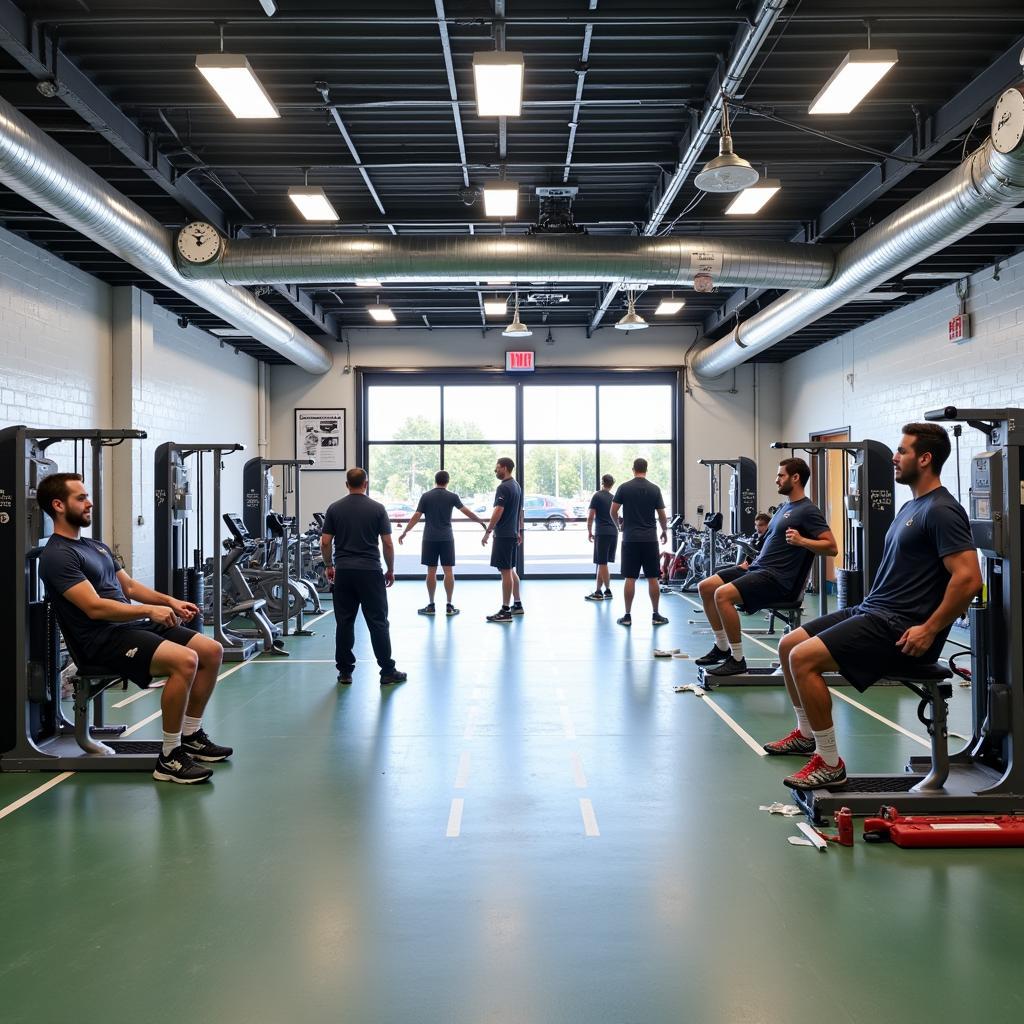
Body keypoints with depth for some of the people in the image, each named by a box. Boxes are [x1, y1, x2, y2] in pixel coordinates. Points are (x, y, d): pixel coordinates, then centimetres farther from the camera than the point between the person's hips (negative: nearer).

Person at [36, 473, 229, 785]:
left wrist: (169, 601, 7)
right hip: (104, 639, -10)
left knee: (212, 651, 1)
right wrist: (150, 610, -21)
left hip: (132, 626, 10)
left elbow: (129, 586, 23)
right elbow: (95, 607, -21)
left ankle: (191, 736, 12)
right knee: (185, 661, -30)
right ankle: (169, 758, -20)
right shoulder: (57, 556, -12)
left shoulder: (95, 546, 20)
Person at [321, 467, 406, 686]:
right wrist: (390, 570, 8)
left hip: (343, 571, 2)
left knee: (344, 622, 7)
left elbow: (325, 542, 1)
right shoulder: (377, 508, -3)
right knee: (378, 622, 1)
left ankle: (345, 671, 8)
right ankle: (387, 672, 3)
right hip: (370, 571, -2)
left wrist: (329, 566, 15)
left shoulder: (334, 508, 2)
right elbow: (387, 543, -4)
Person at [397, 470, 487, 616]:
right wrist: (481, 522, 7)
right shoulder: (452, 496, -1)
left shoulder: (426, 496, 1)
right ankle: (449, 606, 2)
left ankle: (431, 605, 8)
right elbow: (467, 512, -5)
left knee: (431, 571, 5)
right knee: (449, 571, 2)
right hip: (447, 538, -1)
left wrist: (404, 533, 5)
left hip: (430, 538, 1)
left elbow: (416, 516, -2)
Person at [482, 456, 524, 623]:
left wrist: (488, 531, -18)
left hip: (503, 535, -10)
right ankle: (517, 605, 23)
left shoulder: (503, 487, -16)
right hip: (513, 534, 10)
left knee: (505, 572, -8)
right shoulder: (517, 486, 14)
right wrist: (519, 531, 25)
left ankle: (505, 611, -7)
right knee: (511, 570, 17)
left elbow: (498, 511, -22)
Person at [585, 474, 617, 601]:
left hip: (602, 533, -6)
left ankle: (607, 591, -1)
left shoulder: (597, 496, -5)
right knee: (601, 563, 11)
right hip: (614, 532, 6)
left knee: (602, 563, -2)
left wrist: (589, 532, 0)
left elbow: (590, 516, -10)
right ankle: (598, 591, 12)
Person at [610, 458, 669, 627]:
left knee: (630, 578, 1)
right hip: (650, 539, 0)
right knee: (653, 578, 5)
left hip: (630, 539, 0)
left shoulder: (624, 487, -2)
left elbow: (613, 511, 0)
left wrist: (619, 524, 21)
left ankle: (627, 616, 2)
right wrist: (665, 531, 22)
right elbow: (662, 515, 3)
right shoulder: (654, 489, 1)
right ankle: (656, 615, 8)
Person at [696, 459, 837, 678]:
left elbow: (831, 547, -16)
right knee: (705, 588, 4)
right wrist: (751, 562, 22)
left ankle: (737, 660, -18)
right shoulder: (785, 507, 18)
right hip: (758, 567, 10)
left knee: (722, 594, -28)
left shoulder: (808, 511, -10)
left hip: (778, 578, -10)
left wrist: (801, 540, -28)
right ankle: (722, 647, 12)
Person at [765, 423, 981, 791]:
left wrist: (929, 630, -21)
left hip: (900, 628, -11)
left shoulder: (941, 511, -17)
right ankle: (806, 734, 28)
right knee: (788, 645, 12)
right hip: (872, 610, 11)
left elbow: (968, 578, -25)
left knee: (803, 658, -23)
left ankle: (830, 764, -12)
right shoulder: (912, 506, 16)